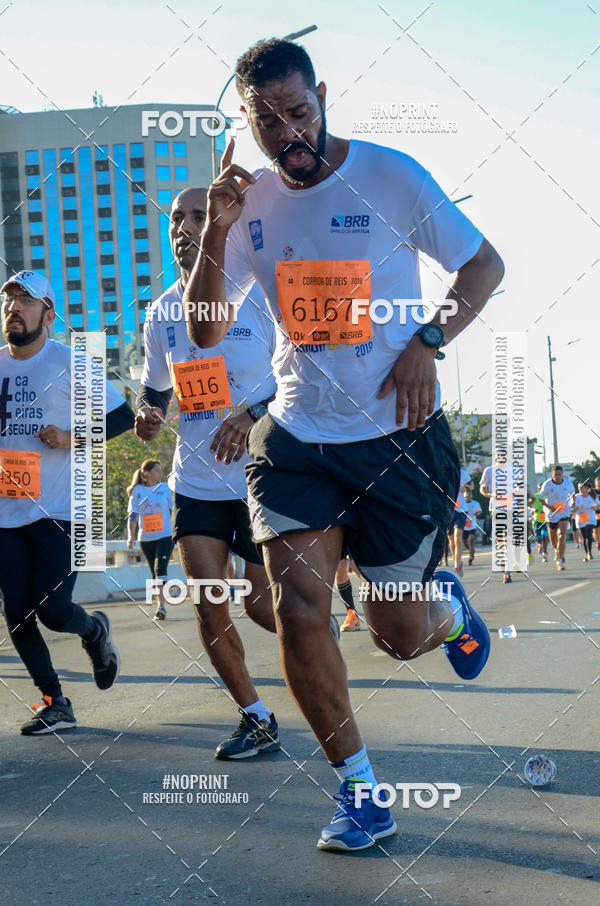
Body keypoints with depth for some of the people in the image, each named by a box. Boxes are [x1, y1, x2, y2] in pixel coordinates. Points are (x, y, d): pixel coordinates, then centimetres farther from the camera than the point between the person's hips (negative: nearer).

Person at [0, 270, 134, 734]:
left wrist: (74, 438, -15)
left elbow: (123, 417, -3)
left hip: (60, 511, -4)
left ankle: (95, 630, 28)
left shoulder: (69, 362, -5)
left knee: (53, 612, -8)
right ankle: (55, 704, 18)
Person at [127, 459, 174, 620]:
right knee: (154, 573, 10)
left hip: (165, 536, -2)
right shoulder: (137, 491, 2)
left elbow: (174, 510, 9)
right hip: (145, 539, 2)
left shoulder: (165, 487, 3)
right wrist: (131, 536, -11)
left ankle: (161, 606, -22)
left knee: (161, 569, -18)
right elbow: (133, 515, -1)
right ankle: (160, 606, 22)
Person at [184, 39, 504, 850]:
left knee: (399, 634, 4)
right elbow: (206, 333, -1)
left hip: (398, 436, -3)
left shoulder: (390, 176, -8)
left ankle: (450, 610, 44)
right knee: (297, 608, -11)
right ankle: (362, 794, 7)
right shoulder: (252, 203, 2)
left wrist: (427, 342, -13)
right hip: (298, 434, 3)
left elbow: (484, 264, 2)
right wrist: (216, 233, -16)